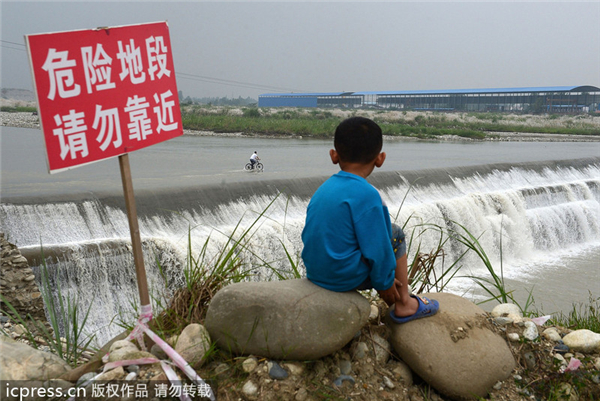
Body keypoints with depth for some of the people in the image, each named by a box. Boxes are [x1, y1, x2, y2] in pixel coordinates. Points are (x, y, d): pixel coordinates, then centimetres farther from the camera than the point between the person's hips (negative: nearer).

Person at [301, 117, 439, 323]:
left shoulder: (323, 190, 7)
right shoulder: (366, 195, -19)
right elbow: (376, 248, -18)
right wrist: (384, 282, 1)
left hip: (314, 273, 8)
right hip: (346, 277, -8)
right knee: (395, 234, 8)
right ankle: (404, 305, 16)